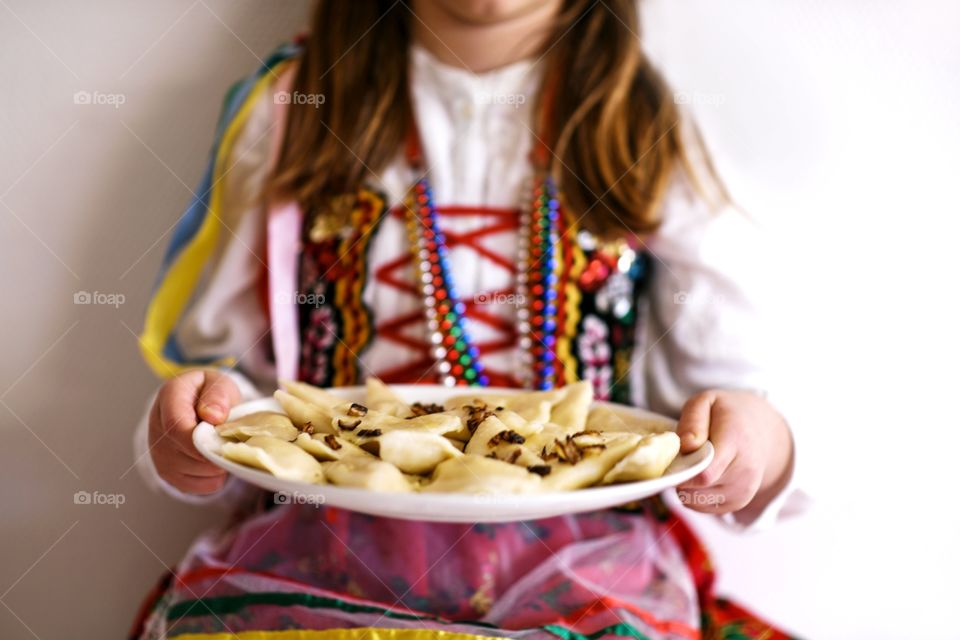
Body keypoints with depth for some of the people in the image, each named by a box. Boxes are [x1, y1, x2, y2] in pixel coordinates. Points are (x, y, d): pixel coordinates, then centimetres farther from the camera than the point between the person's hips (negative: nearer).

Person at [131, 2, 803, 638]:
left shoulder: (652, 136, 13)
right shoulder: (286, 107, 13)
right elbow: (225, 362, 12)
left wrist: (760, 445, -13)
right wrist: (191, 437, -10)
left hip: (577, 559, 1)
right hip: (323, 543, 1)